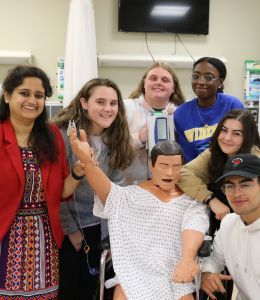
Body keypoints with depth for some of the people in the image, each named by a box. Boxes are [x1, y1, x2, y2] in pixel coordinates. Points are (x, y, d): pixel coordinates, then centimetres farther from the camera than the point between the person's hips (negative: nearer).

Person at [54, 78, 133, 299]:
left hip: (99, 227, 5)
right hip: (64, 227, -4)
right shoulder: (64, 134, -18)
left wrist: (113, 229, -2)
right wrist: (70, 229, -10)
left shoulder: (115, 138, -1)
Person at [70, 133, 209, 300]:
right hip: (133, 275, 0)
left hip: (176, 278, 1)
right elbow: (106, 190, -15)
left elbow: (193, 230, -14)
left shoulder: (192, 204, 6)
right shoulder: (130, 196, 6)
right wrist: (88, 161, -36)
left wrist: (187, 259, -37)